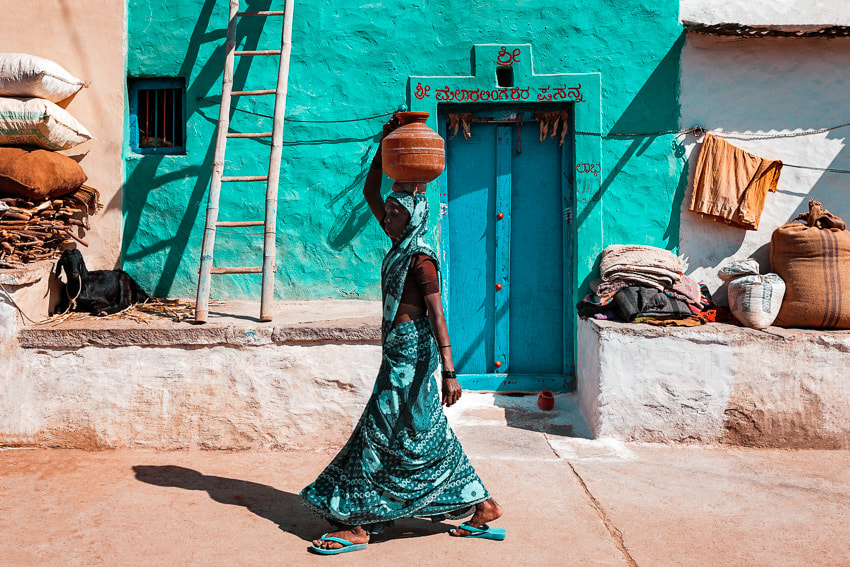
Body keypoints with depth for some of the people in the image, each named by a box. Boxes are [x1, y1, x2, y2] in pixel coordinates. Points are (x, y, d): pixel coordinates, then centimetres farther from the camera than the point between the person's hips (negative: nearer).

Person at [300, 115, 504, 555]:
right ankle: (484, 508, 24)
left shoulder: (419, 257, -13)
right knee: (426, 433, 14)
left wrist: (449, 371, -23)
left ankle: (357, 525, 7)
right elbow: (370, 193, 17)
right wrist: (384, 147, 10)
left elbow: (437, 313, -19)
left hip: (412, 349, -9)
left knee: (383, 432, -3)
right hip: (400, 348, 9)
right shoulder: (400, 244, 11)